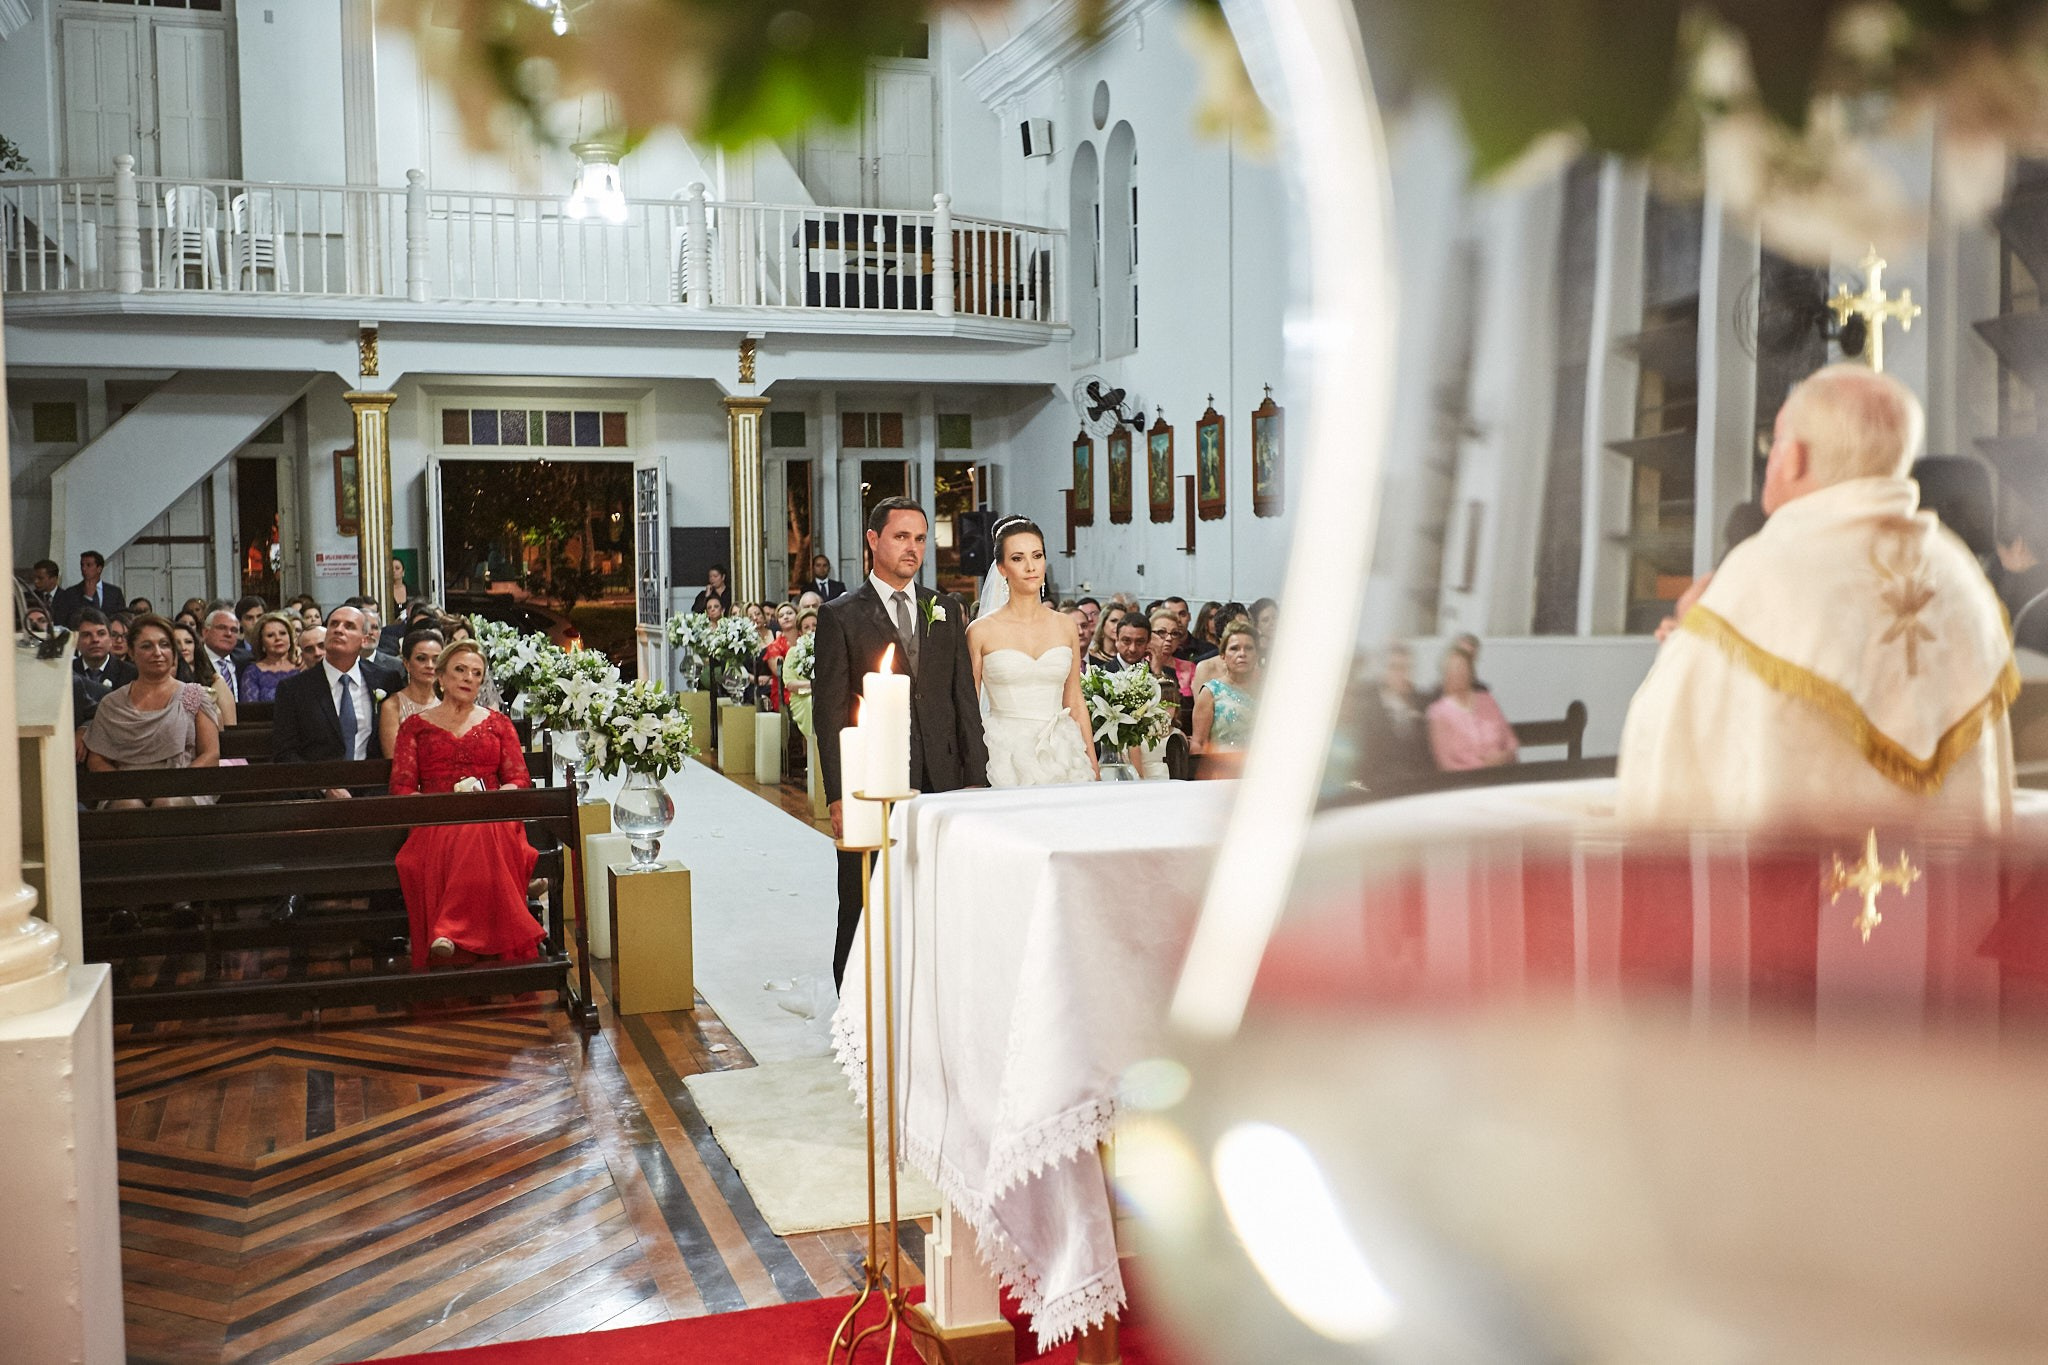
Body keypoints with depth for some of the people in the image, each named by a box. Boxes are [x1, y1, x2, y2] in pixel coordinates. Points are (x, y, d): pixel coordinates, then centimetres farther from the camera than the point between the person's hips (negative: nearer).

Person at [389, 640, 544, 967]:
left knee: (482, 840, -39)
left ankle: (448, 932, -43)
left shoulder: (498, 724, 22)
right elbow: (400, 790, 8)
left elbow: (520, 781, 12)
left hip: (491, 820, 1)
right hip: (435, 823, -1)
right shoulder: (415, 726, 19)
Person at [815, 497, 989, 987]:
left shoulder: (946, 610, 12)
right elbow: (829, 711, -4)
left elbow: (964, 698, 11)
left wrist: (975, 777, 4)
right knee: (863, 912, 6)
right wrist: (838, 796, -10)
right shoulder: (840, 616, 0)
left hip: (941, 781, 3)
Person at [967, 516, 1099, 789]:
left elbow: (1076, 704, 14)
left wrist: (1094, 769, 12)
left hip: (1061, 756, 3)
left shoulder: (1065, 627, 8)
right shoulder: (981, 632, -1)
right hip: (1006, 755, -3)